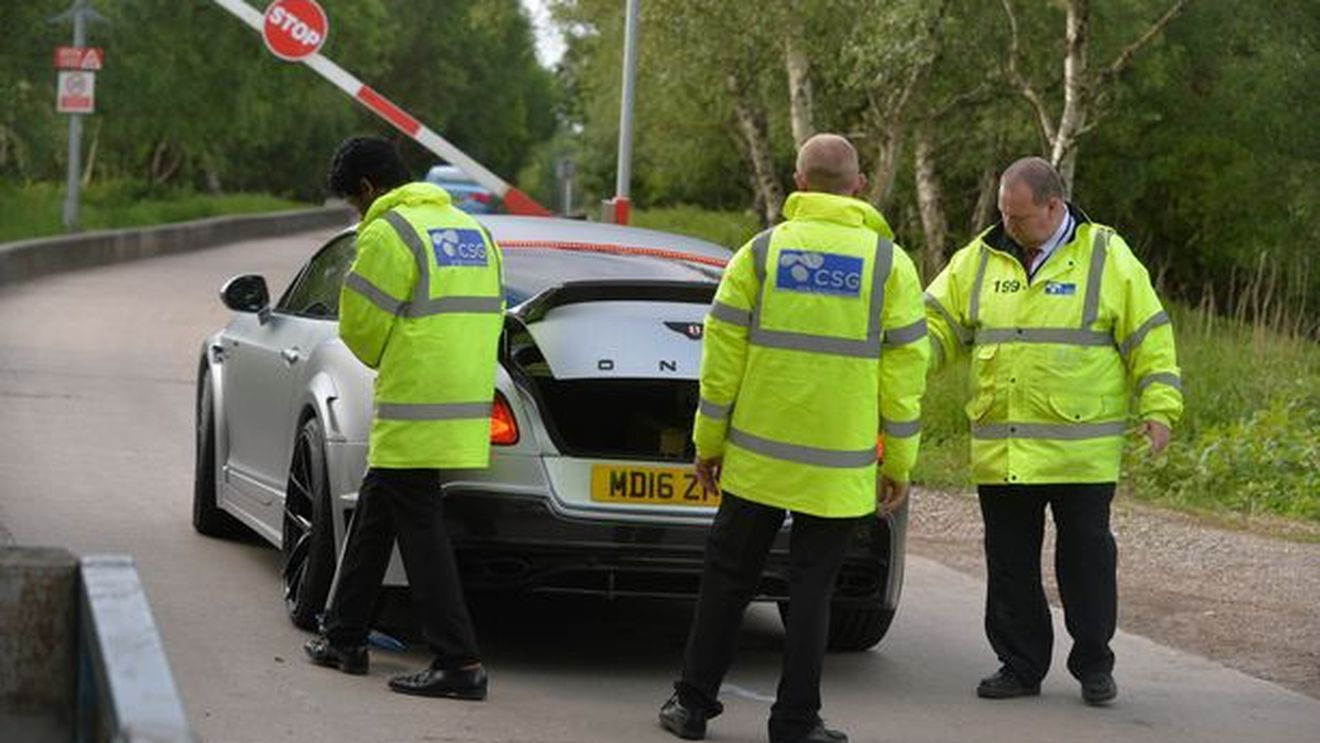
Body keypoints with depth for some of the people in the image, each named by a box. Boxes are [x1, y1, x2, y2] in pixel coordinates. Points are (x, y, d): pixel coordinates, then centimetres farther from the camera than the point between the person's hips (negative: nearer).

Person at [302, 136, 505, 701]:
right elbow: (489, 314, 17)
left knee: (420, 532, -5)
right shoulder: (471, 230, 16)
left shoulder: (388, 234, -10)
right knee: (372, 516, 20)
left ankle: (459, 663, -8)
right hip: (466, 409, 9)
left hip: (415, 415, -9)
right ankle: (344, 638, 27)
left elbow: (361, 326, -7)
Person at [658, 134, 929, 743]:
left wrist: (708, 443, 8)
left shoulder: (761, 253, -1)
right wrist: (899, 463, 5)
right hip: (839, 469, -1)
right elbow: (905, 368, -2)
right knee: (811, 590, 6)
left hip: (756, 457, 1)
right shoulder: (888, 263, -2)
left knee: (727, 578, 12)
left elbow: (722, 355, -1)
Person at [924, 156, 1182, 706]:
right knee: (1010, 562, 7)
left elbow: (1148, 338, 1)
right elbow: (938, 324, 11)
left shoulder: (1107, 257, -1)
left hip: (1081, 450, -3)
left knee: (1086, 556, 3)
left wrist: (1158, 408, -6)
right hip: (999, 451, 3)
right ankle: (1020, 666, 18)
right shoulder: (980, 259, 8)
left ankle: (1093, 666, 16)